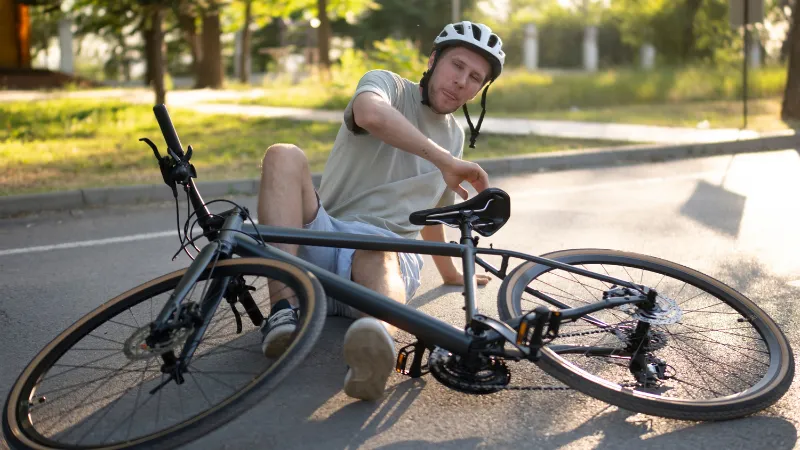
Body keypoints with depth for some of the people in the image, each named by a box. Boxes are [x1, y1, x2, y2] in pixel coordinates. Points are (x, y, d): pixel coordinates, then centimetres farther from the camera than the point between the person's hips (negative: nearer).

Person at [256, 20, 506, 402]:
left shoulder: (455, 136, 22)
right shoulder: (387, 85, 4)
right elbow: (369, 113, -23)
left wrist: (451, 274, 46)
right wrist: (444, 160, -23)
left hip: (389, 251, 2)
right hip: (324, 238, -1)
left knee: (377, 256, -38)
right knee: (284, 156, -28)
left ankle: (377, 338, -75)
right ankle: (283, 310, -41)